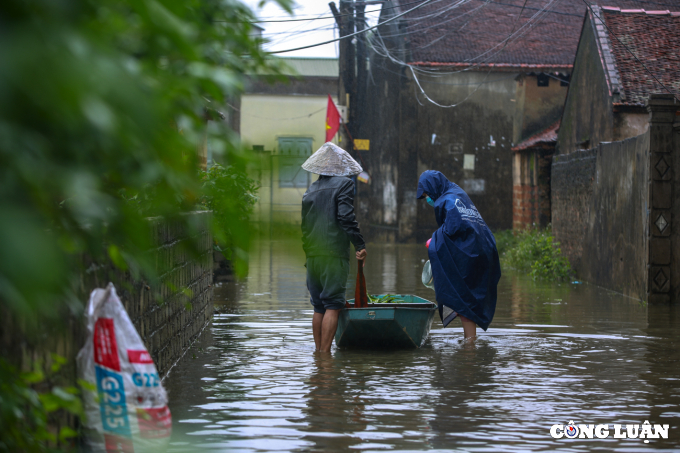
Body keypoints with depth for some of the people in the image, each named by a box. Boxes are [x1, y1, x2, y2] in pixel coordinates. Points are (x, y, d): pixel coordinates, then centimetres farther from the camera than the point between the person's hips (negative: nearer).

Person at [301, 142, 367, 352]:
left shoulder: (310, 190, 14)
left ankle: (318, 351, 13)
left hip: (313, 255, 6)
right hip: (335, 254, -6)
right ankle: (325, 352, -10)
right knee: (333, 305, -5)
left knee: (319, 307, 12)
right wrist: (360, 245, -9)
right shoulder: (344, 184, -4)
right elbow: (346, 217, -13)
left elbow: (304, 224, 17)